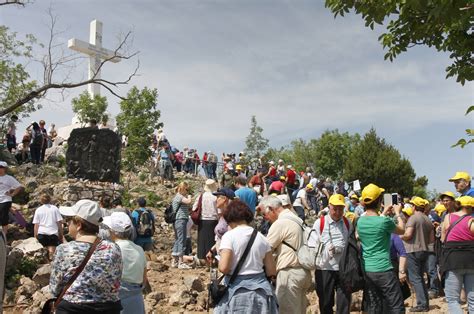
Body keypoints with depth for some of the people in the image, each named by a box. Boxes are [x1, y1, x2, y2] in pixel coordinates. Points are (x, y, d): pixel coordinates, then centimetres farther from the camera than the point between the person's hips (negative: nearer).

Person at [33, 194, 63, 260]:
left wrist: (35, 237, 12)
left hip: (42, 233, 2)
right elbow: (59, 223, 3)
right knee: (52, 250, -8)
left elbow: (36, 225, 6)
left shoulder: (38, 210, 10)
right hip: (53, 232, -2)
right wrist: (61, 235, 8)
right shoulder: (55, 209, 7)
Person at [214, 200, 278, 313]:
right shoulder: (261, 237, 4)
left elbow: (223, 268, -18)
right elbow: (271, 272, 3)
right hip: (261, 289, 4)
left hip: (237, 290, -4)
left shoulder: (229, 236, -10)